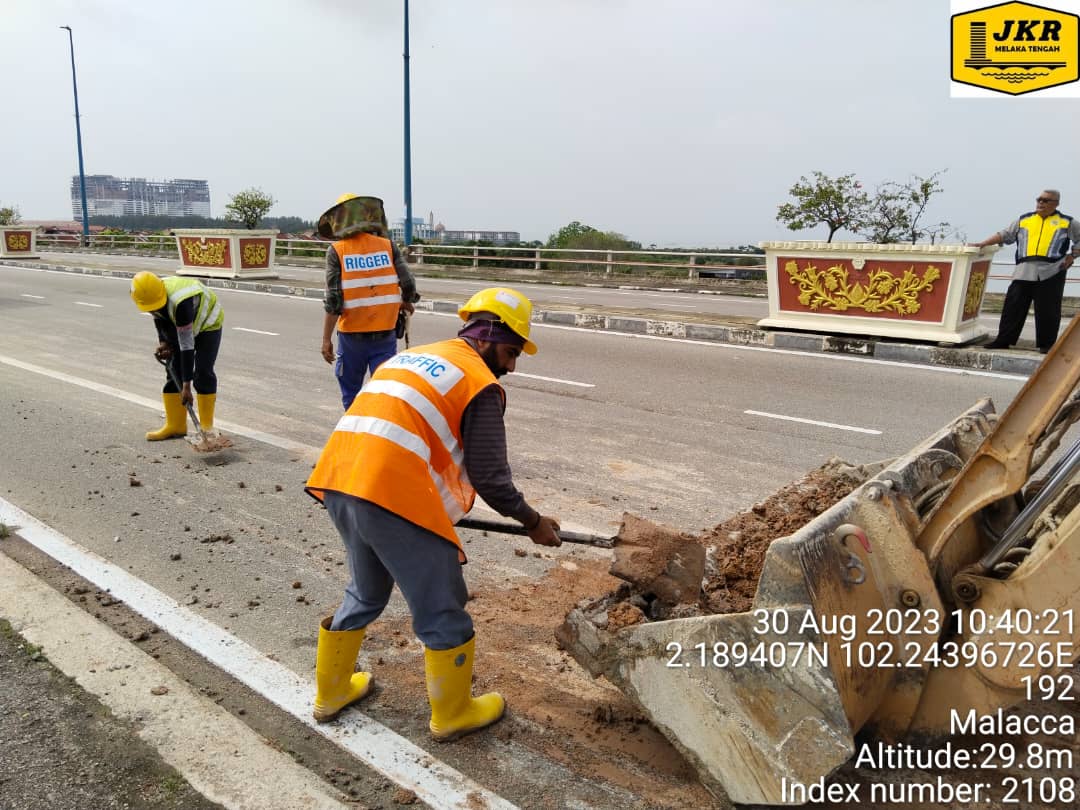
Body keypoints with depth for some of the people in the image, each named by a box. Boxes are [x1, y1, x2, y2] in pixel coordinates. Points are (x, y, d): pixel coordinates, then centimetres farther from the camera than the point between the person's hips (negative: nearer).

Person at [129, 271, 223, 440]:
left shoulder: (179, 302, -42)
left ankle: (207, 426, -4)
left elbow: (187, 346, -41)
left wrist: (186, 386, -39)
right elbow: (158, 315, 7)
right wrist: (163, 341, -9)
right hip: (179, 325, 7)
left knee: (203, 373, -16)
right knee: (173, 372, 1)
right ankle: (175, 425, 8)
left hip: (207, 323, -7)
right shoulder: (150, 295, -20)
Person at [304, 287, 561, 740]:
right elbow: (490, 478, -5)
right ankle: (453, 714, 29)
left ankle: (331, 692, 45)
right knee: (441, 612, 11)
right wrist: (534, 523, 11)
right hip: (395, 498, -8)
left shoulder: (409, 357, 23)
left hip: (338, 482, 8)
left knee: (364, 594, 29)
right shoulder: (481, 384, -1)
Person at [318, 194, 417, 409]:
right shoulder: (387, 246, -1)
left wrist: (326, 339, -4)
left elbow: (333, 300, -10)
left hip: (352, 335, -1)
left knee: (351, 393, 17)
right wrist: (406, 303, 18)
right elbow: (409, 286, -5)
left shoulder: (337, 251, -6)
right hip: (385, 333, 1)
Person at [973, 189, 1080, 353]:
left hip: (1051, 272, -2)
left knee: (1047, 310, 0)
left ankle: (1046, 344, 8)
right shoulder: (1023, 220, 16)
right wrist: (983, 244, 2)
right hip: (1023, 272, 2)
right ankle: (1003, 340, 4)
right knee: (1013, 306, 0)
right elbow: (1004, 235, 13)